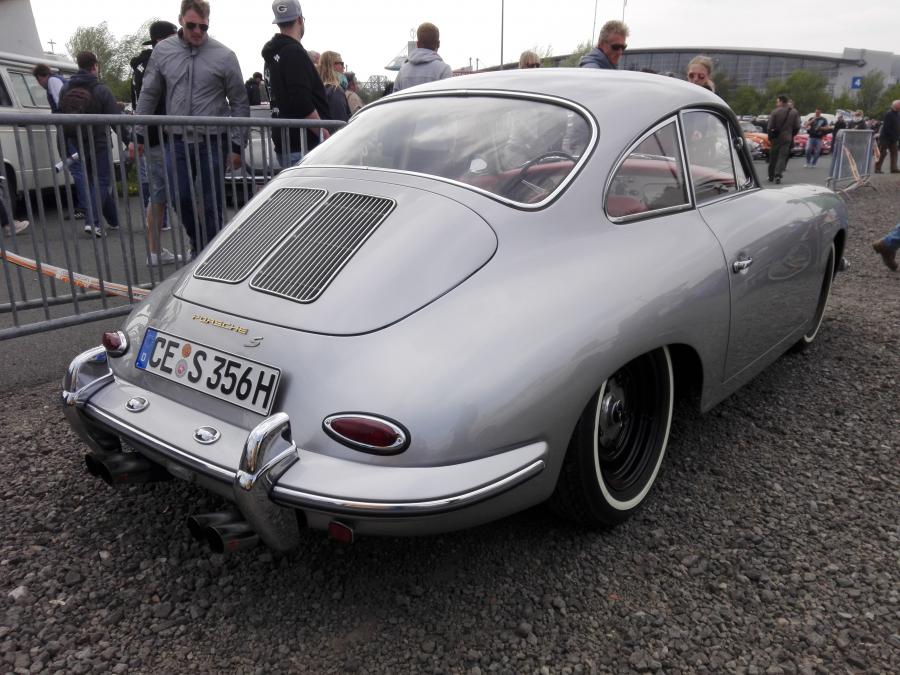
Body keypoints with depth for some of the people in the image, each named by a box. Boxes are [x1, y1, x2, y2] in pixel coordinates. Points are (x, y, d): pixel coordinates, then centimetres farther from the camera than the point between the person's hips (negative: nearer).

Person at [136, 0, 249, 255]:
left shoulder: (224, 56, -5)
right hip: (179, 141, 3)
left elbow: (239, 103, -1)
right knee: (182, 199, 6)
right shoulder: (163, 51, 4)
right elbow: (148, 95, 11)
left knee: (211, 205, 1)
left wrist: (237, 145, -4)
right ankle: (199, 245, 28)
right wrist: (139, 135, 9)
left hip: (213, 141, -3)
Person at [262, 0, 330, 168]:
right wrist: (326, 136, -17)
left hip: (283, 144, 10)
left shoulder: (272, 55, 18)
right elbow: (303, 105, -22)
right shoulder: (295, 52, -12)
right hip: (303, 146, -10)